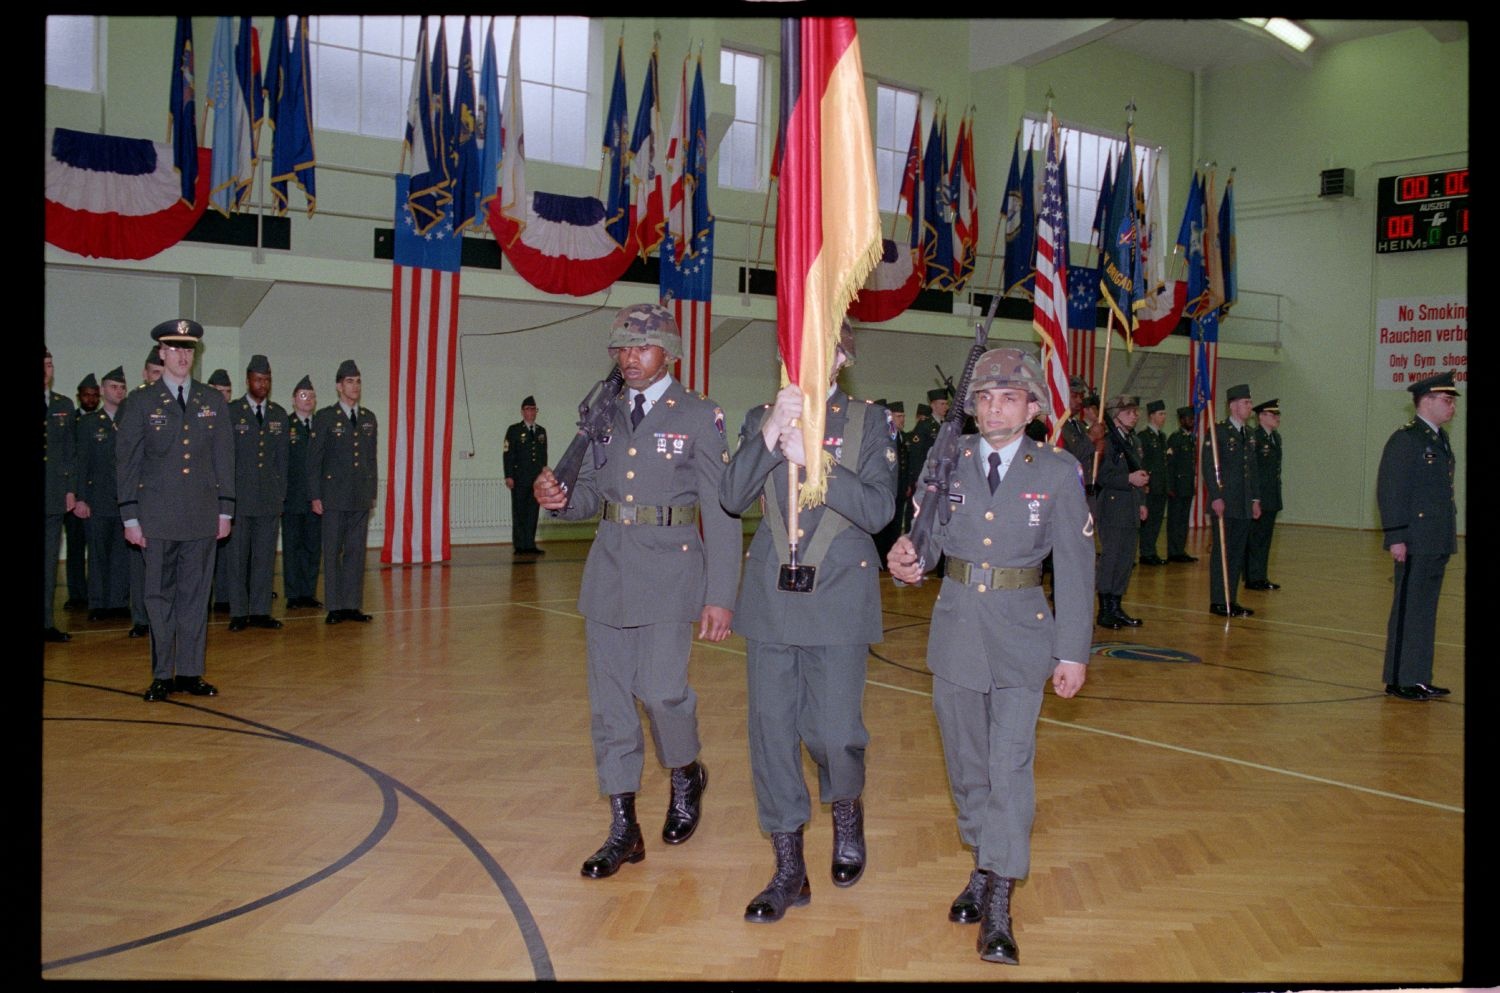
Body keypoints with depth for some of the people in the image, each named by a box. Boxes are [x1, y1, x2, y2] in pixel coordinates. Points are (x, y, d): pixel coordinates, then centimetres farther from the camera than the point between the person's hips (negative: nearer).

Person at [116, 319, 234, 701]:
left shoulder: (214, 401, 9)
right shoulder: (140, 402, 2)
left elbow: (224, 458, 10)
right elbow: (126, 461, 1)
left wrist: (225, 509, 5)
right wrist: (130, 516, -4)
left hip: (202, 516, 2)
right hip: (157, 518, -2)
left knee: (196, 595, 5)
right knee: (159, 596, 4)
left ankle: (190, 672, 13)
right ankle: (162, 675, 12)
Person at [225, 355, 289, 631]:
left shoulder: (279, 414, 11)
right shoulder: (230, 413, 0)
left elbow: (282, 457, 12)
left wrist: (281, 493, 7)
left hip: (270, 499, 3)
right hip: (239, 498, -3)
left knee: (265, 556, 5)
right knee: (237, 556, 2)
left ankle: (260, 611, 12)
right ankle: (239, 613, 9)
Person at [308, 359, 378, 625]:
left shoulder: (369, 418, 12)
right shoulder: (325, 417, -1)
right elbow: (314, 459, -2)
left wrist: (372, 492, 11)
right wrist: (315, 496, -7)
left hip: (361, 498, 4)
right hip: (334, 496, -4)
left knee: (356, 551, 5)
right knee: (332, 552, 1)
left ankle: (352, 605, 10)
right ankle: (335, 607, 6)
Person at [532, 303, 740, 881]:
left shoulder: (699, 417, -3)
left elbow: (720, 512, -6)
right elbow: (591, 495, 15)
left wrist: (720, 596, -11)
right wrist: (558, 499, -9)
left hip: (669, 572, -5)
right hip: (609, 569, 5)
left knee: (661, 691, -9)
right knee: (609, 701, 6)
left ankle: (686, 774, 25)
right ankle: (623, 829, 18)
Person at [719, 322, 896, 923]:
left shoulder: (869, 422, 3)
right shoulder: (763, 417, 9)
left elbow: (879, 508, -10)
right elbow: (732, 499, -5)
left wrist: (809, 458, -18)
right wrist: (770, 434, -18)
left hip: (840, 593, -2)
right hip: (771, 595, 3)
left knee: (833, 733, -4)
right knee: (772, 730, 4)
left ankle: (846, 810, 32)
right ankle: (789, 870, 19)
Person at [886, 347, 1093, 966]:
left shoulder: (1058, 472, -4)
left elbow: (1074, 566, -3)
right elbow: (929, 532, 1)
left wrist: (1073, 652, -5)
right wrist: (909, 561, -23)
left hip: (1021, 634, -3)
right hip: (956, 628, 3)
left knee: (1010, 765, -5)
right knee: (965, 762, 14)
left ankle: (998, 905, 3)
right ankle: (983, 867, 34)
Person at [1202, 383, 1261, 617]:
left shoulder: (1248, 434, 16)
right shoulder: (1218, 431, -7)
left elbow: (1252, 469, 20)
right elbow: (1209, 466, -13)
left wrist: (1255, 499, 14)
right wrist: (1216, 497, -18)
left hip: (1244, 506, 7)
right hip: (1224, 504, -7)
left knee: (1238, 554, 9)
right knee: (1222, 553, -3)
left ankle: (1230, 601, 15)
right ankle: (1218, 601, 3)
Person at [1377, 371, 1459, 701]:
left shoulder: (1441, 439, 14)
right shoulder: (1405, 439, -12)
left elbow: (1442, 490, 19)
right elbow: (1390, 491, -16)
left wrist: (1448, 538, 17)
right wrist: (1396, 538, -19)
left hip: (1438, 542, 9)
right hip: (1415, 542, -9)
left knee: (1426, 612, 13)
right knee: (1408, 611, -1)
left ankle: (1418, 678, 22)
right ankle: (1399, 680, 7)